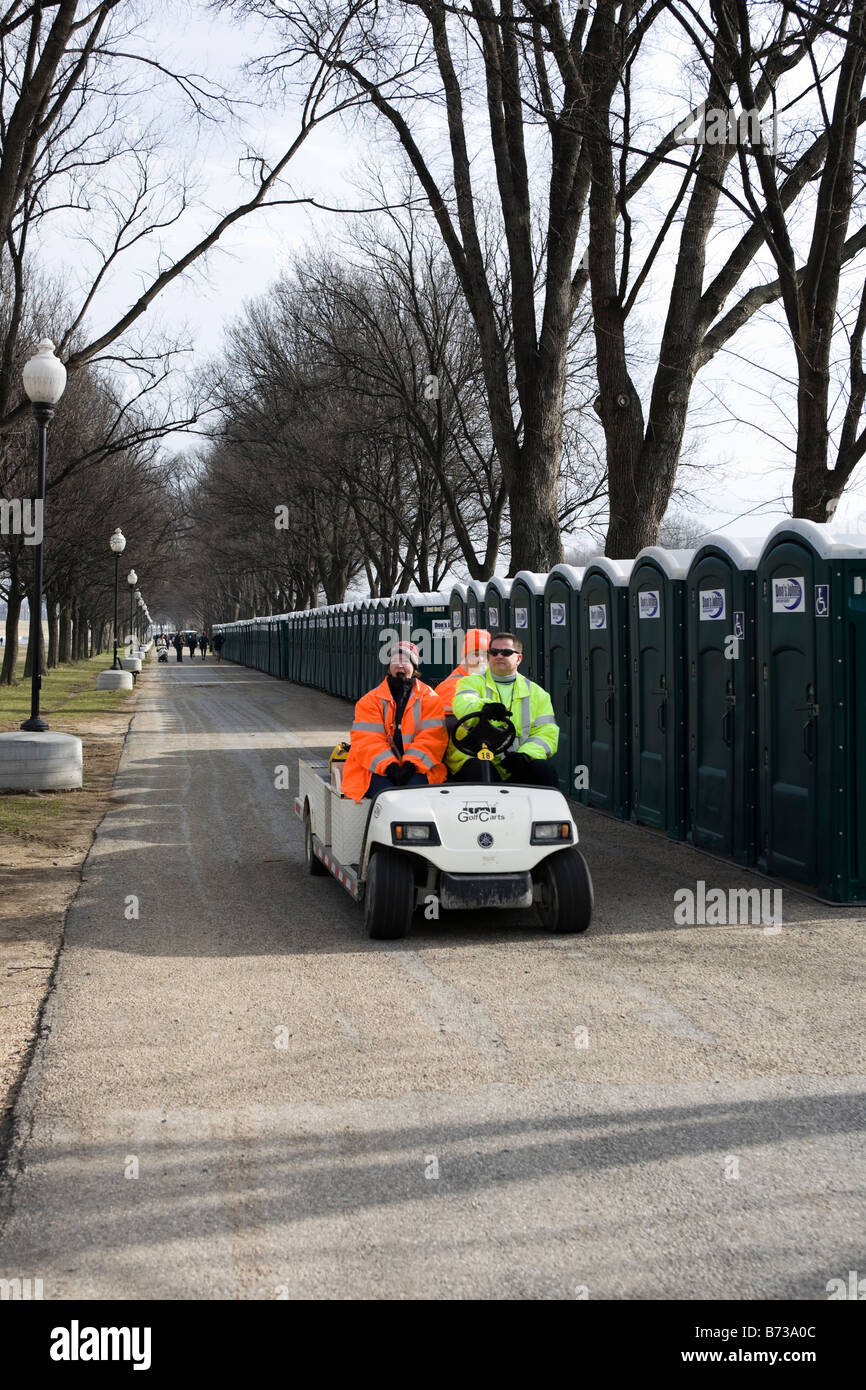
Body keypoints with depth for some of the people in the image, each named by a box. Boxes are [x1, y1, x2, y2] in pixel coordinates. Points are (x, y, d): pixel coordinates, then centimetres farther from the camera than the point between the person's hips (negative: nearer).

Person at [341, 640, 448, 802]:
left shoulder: (429, 698, 14)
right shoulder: (370, 700, 14)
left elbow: (432, 737, 2)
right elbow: (367, 740, 1)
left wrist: (411, 764, -15)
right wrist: (389, 766, -16)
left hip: (418, 767, 0)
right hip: (377, 769, 0)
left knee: (416, 786, -33)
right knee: (385, 790, -32)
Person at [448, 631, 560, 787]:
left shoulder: (536, 693, 19)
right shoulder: (471, 682, 12)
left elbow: (547, 733, 8)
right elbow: (462, 704, -12)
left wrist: (525, 755, -13)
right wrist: (484, 708, -37)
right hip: (474, 758, -2)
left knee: (544, 768, -25)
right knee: (475, 768, -35)